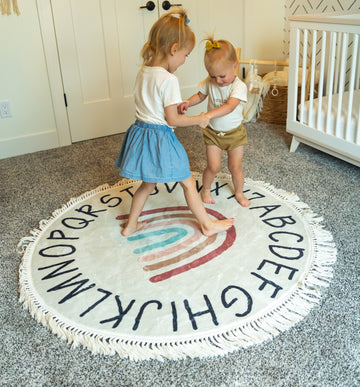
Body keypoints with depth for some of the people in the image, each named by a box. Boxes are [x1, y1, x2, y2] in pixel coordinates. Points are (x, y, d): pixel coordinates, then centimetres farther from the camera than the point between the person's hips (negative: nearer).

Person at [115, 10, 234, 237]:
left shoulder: (143, 72, 4)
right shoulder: (169, 80, -21)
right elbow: (173, 120, -18)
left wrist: (178, 106, 16)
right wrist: (199, 120, -4)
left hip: (141, 133, 8)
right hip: (160, 138, -8)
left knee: (148, 183, 25)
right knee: (188, 182, 10)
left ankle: (131, 225, 34)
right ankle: (208, 225, 25)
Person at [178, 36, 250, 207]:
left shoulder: (239, 86, -24)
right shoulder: (209, 83, -10)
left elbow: (229, 107, -38)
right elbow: (200, 95, 8)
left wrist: (207, 115, -52)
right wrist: (188, 102, -16)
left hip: (234, 133, -2)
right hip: (213, 132, 2)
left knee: (235, 167, 7)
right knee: (213, 166, 0)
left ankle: (239, 193, 32)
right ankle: (206, 189, 28)